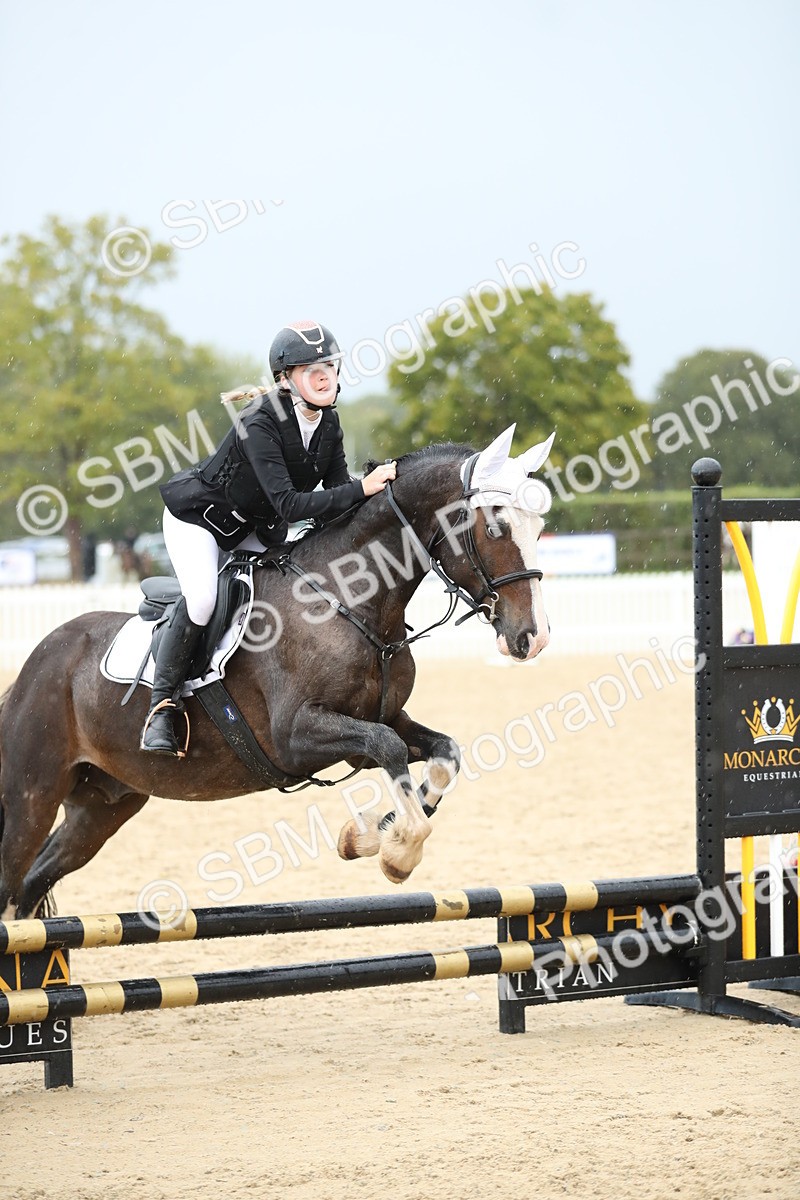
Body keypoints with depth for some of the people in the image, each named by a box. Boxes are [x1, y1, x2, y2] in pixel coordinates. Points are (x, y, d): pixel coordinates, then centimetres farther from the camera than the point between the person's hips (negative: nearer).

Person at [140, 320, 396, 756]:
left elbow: (337, 496, -5)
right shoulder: (259, 424, -32)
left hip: (254, 528, 8)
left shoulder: (328, 424, -8)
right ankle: (161, 706, -18)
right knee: (202, 596, -30)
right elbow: (288, 504, -39)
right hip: (197, 516, -8)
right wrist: (361, 489, -43)